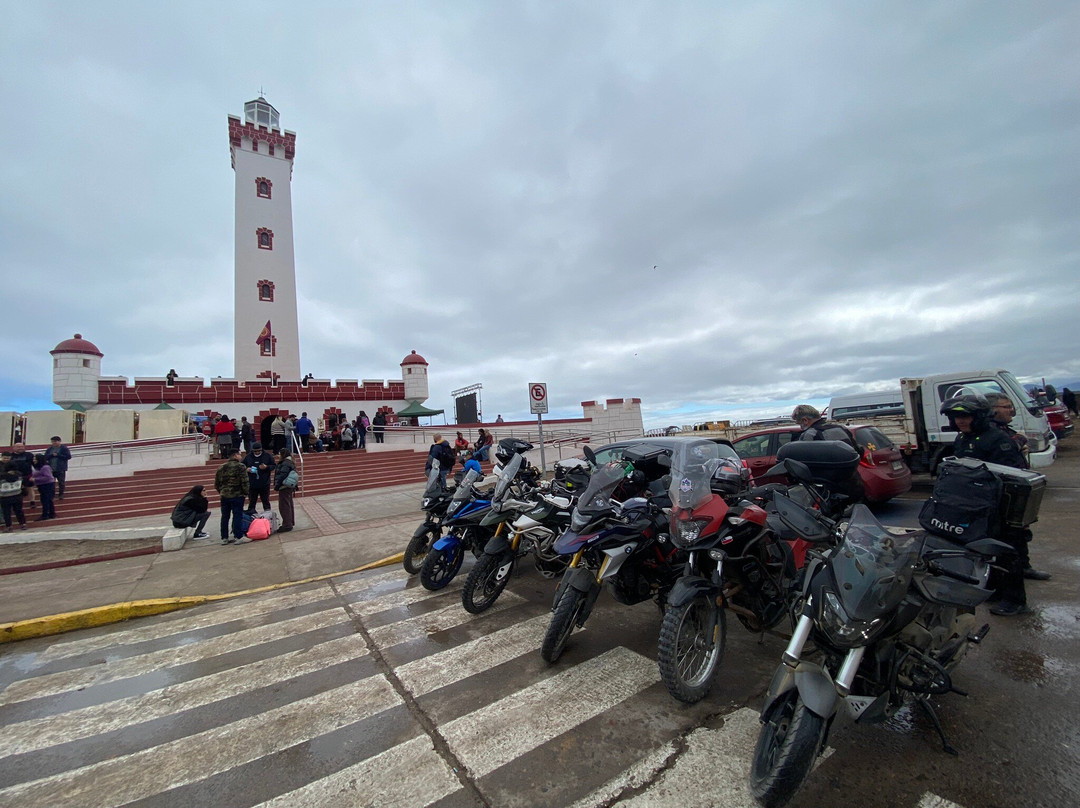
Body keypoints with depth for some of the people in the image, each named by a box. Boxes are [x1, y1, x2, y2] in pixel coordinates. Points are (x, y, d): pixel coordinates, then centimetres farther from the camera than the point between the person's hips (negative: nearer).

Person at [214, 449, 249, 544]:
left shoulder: (221, 467, 8)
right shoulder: (240, 466, -11)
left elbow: (216, 483, 14)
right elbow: (244, 482, -15)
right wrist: (246, 493, -4)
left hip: (224, 496, 6)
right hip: (237, 496, -5)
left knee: (224, 517, 13)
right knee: (237, 516, 0)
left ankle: (224, 538, 18)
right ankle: (237, 537, 1)